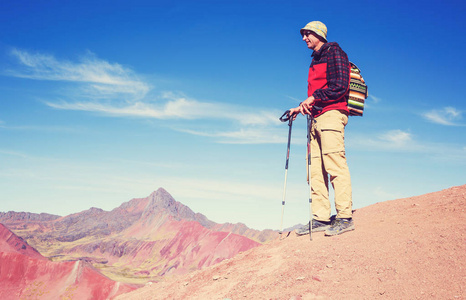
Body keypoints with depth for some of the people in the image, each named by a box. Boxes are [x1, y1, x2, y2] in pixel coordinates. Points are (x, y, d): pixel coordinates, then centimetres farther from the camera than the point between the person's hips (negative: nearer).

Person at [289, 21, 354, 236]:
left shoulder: (335, 53, 1)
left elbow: (340, 87, -12)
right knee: (316, 169, 2)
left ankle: (345, 217, -15)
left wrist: (313, 98, -14)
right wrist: (301, 107, 17)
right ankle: (321, 218, 2)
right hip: (316, 117, 9)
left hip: (331, 113, -9)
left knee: (335, 164, -15)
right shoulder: (315, 61, 27)